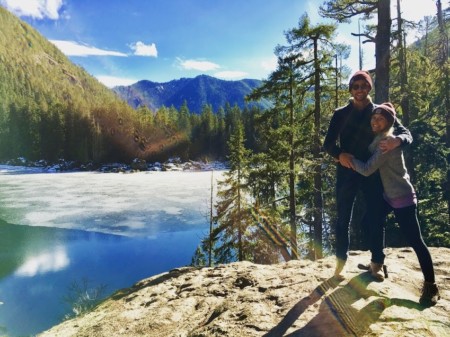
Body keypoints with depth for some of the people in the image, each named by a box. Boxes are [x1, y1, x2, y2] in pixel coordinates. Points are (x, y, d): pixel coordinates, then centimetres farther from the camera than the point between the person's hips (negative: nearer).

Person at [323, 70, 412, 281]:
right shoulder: (340, 114, 4)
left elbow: (406, 133, -2)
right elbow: (328, 143, -1)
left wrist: (397, 140, -27)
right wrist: (339, 154, -24)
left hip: (373, 172, 1)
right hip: (347, 172, 0)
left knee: (375, 217, 3)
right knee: (343, 218, 4)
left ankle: (377, 263, 17)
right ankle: (340, 262, 16)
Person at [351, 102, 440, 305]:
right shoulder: (378, 139, 8)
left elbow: (367, 169, -23)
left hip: (403, 198, -10)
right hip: (388, 195, 10)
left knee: (415, 241, -5)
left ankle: (430, 286, 7)